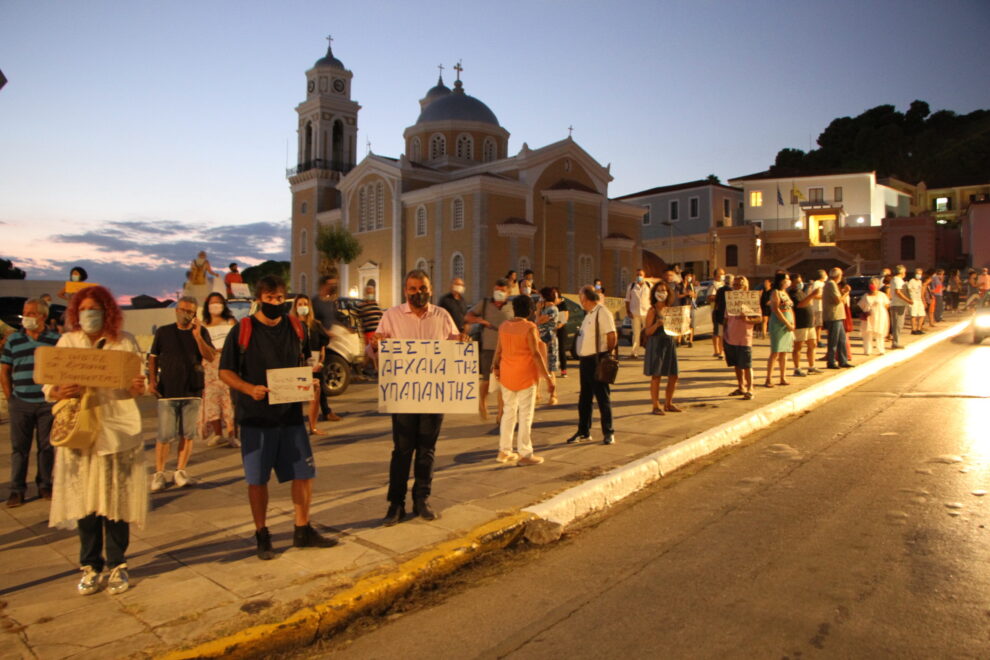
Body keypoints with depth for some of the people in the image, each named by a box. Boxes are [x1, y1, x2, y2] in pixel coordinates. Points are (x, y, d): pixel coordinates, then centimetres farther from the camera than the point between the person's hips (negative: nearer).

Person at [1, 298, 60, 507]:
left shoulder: (56, 340, 0)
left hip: (48, 403, -1)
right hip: (21, 404, 1)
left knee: (46, 446, 7)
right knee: (19, 447, 5)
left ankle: (45, 486, 20)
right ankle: (17, 490, 13)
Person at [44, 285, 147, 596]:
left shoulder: (124, 342, 3)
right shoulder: (67, 343, 5)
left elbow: (138, 386, 4)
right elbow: (48, 386, 2)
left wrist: (139, 387, -20)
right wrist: (59, 392, -21)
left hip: (117, 432, -1)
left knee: (116, 500, 4)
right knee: (84, 502, 6)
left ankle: (117, 566, 18)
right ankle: (91, 566, 21)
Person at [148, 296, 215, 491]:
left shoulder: (201, 332, 6)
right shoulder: (163, 332, 7)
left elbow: (211, 357, -5)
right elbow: (153, 357, 11)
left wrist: (197, 336, -16)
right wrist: (152, 380, -1)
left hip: (193, 391, 1)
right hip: (167, 392, -1)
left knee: (188, 435, 4)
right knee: (165, 436, -3)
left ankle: (180, 472, 15)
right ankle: (159, 474, 9)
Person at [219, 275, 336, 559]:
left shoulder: (295, 329, 6)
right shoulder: (242, 330, -5)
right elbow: (225, 371, -4)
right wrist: (249, 388, -22)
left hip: (291, 414, 4)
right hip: (255, 417, -3)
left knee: (304, 472, 6)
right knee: (257, 479, 5)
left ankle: (302, 531, 23)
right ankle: (262, 536, 22)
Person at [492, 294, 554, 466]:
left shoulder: (503, 326, 3)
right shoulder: (529, 327, -13)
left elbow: (498, 350, 9)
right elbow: (535, 354, -15)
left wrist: (495, 367, 25)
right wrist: (547, 376, -11)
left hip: (506, 375, 6)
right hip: (525, 375, -6)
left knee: (509, 412, 16)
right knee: (525, 415, 2)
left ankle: (504, 451, 22)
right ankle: (525, 454, 5)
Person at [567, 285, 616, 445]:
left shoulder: (602, 312, -13)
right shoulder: (589, 314, 15)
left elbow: (612, 337, -17)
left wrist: (605, 356, -10)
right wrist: (581, 358, 12)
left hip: (596, 360, -9)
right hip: (585, 360, 9)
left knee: (602, 396, 0)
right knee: (584, 397, 15)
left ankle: (608, 432, 10)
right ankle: (583, 431, 25)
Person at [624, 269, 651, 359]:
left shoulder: (649, 285, 5)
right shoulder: (631, 286, 6)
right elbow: (627, 300, 8)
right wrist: (628, 311, 1)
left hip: (647, 312, 0)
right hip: (635, 313, 0)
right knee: (636, 333, 3)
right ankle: (634, 352, 7)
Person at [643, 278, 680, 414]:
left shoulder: (670, 309, 11)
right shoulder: (653, 310, -7)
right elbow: (647, 331, -11)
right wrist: (657, 324, -27)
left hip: (670, 343, 6)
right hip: (656, 344, -6)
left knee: (673, 375, 8)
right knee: (656, 375, -4)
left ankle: (668, 404, 22)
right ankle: (656, 406, 5)